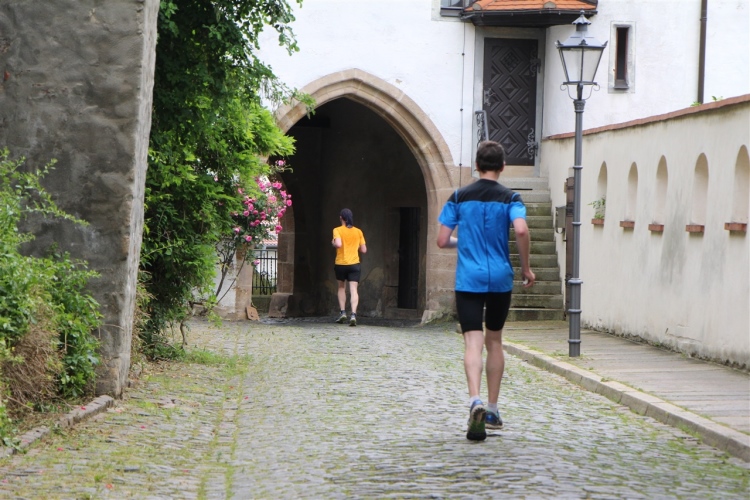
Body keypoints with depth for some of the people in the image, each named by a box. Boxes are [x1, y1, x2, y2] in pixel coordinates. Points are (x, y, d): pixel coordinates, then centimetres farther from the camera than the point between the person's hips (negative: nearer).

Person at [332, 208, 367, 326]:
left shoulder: (337, 230, -4)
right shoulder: (358, 231, 6)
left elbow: (338, 244, -21)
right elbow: (364, 250, 6)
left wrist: (333, 243, 1)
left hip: (340, 264, -1)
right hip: (354, 264, 1)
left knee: (341, 287, 20)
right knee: (353, 290, -5)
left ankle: (343, 313, 13)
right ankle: (353, 314, -22)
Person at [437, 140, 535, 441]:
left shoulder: (459, 197, 3)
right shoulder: (509, 198, 0)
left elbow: (442, 241, 1)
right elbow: (521, 230, -18)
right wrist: (525, 267, -6)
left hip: (468, 279, -1)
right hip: (500, 279, 1)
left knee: (473, 342, -8)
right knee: (494, 341, 16)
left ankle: (475, 400, -31)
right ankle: (492, 411, 22)